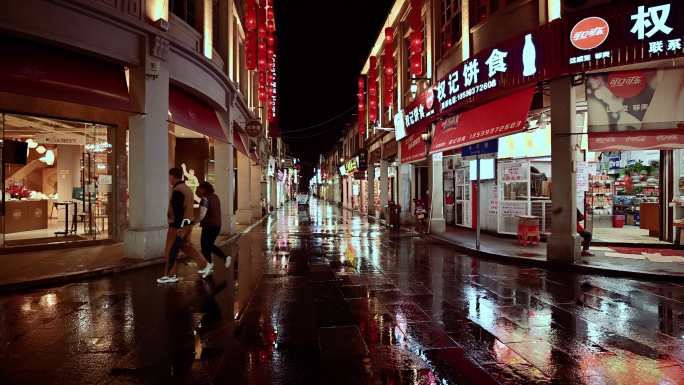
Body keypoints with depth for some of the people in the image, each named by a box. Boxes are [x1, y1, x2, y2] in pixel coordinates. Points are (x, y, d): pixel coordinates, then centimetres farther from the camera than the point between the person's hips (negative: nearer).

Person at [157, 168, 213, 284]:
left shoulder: (177, 190, -16)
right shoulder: (187, 189, 13)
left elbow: (178, 211, -22)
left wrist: (178, 228, -22)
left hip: (178, 226, -9)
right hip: (188, 223, 9)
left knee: (171, 251, 2)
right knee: (186, 246, 16)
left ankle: (170, 275, 11)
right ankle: (204, 266, 11)